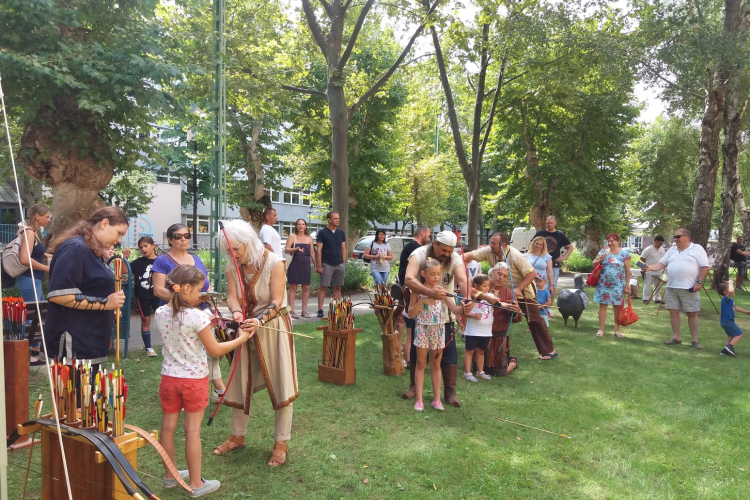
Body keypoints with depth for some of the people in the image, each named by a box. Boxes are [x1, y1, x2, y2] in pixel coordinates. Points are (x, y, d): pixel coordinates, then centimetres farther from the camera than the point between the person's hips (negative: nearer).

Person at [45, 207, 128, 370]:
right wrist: (104, 303, -20)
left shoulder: (93, 251, 16)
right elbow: (57, 294, -24)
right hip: (73, 345, -10)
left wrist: (109, 311, 11)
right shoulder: (75, 248, -15)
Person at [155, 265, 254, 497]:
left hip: (169, 378, 6)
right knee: (192, 429, 4)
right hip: (194, 380, -5)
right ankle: (196, 484, 16)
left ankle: (170, 475, 33)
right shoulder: (197, 316, -21)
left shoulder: (160, 313, -3)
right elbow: (215, 350, -15)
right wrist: (241, 339, -4)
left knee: (168, 426, 16)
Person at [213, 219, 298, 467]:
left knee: (280, 384, 1)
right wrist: (236, 312, -33)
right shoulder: (232, 266, -4)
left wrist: (259, 320, -38)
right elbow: (231, 296, -10)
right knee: (241, 383, 13)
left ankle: (281, 443, 15)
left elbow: (277, 302, -22)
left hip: (273, 327, -5)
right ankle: (238, 436, 32)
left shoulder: (274, 263, -19)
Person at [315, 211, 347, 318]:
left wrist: (344, 263, 7)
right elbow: (319, 250, -6)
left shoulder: (341, 233, 10)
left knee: (338, 287, 8)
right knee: (323, 287, -2)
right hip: (327, 264, -4)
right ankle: (320, 310, 2)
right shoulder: (322, 232, -3)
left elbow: (343, 249, 14)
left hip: (339, 265, 5)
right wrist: (319, 265, -11)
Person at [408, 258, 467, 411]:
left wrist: (464, 309, -29)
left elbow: (454, 309, -7)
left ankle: (437, 399, 17)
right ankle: (419, 399, 11)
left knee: (436, 365, 10)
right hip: (423, 330, -2)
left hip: (438, 330, 2)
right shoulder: (418, 291, -5)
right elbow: (411, 313, -7)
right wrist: (422, 301, -20)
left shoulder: (441, 290, 1)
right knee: (421, 364, 5)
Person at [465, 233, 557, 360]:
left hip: (523, 291, -5)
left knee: (535, 321, -1)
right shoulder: (489, 252, -14)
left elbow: (532, 274, -26)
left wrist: (519, 289, -33)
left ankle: (548, 351, 8)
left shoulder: (516, 256, -28)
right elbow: (470, 256, -19)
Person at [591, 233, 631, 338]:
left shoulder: (624, 254, 0)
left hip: (617, 286, -2)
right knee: (603, 305, 3)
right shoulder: (603, 252, 6)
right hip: (603, 285, 2)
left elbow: (627, 271, 0)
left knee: (617, 307, 3)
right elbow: (593, 264, 7)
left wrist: (627, 285, -4)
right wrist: (600, 259, -13)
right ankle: (601, 329, 10)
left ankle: (617, 330, 14)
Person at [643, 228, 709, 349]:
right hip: (671, 288, 5)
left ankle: (695, 340, 9)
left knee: (692, 314, 2)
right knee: (673, 312, 7)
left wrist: (699, 282, -14)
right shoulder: (672, 250, 13)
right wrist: (650, 268, -8)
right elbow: (661, 264, 11)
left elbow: (704, 267, -7)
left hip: (689, 289, -5)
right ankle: (676, 337, 16)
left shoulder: (697, 249, -2)